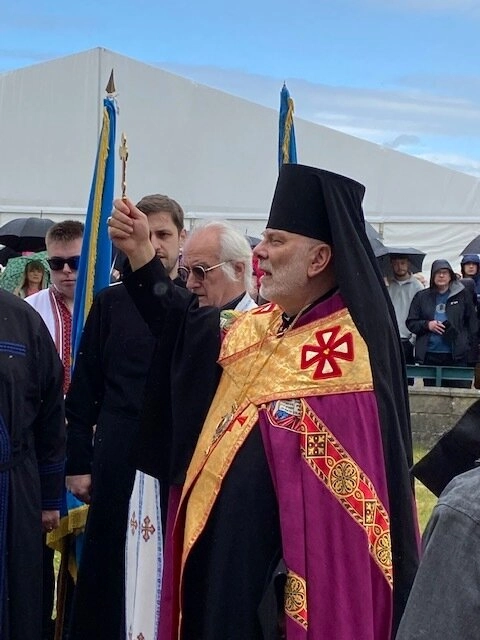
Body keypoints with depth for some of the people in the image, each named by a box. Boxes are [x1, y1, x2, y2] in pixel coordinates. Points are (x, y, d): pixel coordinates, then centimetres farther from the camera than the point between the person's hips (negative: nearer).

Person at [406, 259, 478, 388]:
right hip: (429, 356, 1)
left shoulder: (461, 296, 7)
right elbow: (411, 323, 9)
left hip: (456, 355, -1)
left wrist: (469, 343, -2)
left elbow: (472, 322, 9)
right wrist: (427, 325, -8)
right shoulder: (422, 297, 9)